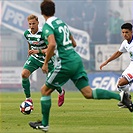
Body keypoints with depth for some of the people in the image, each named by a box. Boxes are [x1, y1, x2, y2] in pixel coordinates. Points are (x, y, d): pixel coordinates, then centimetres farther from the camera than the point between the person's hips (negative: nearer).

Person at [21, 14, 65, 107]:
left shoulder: (43, 33, -27)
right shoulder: (27, 33, -8)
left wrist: (37, 51, -41)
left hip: (46, 59, -4)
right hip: (34, 58, 4)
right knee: (24, 74, -19)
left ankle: (61, 92, 47)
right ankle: (28, 99, -7)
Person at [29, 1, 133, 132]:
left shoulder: (47, 26, -7)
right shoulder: (62, 22, 19)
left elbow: (52, 44, -25)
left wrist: (45, 63, -15)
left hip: (66, 63, -7)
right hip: (76, 59, 7)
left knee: (45, 90, 9)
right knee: (88, 93, 3)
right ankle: (120, 96, -12)